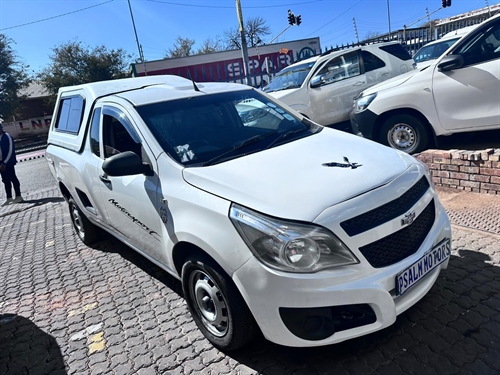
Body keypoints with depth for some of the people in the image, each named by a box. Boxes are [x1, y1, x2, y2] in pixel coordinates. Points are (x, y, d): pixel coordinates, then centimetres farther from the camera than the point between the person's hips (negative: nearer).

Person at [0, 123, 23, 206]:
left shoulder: (7, 137, -8)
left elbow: (10, 150, -12)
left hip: (8, 163, -7)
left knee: (13, 179, -2)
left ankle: (18, 196, 4)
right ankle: (9, 198, 14)